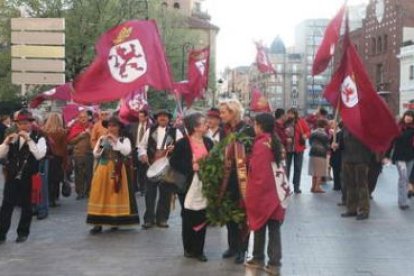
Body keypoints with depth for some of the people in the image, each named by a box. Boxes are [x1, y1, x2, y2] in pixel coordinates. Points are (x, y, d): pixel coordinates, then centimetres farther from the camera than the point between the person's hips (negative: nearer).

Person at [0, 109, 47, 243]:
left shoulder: (38, 138, -3)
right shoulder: (13, 138, 9)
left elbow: (40, 155, -20)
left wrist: (29, 139, -24)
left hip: (28, 178, -3)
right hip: (12, 177, 3)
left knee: (26, 206, 7)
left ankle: (23, 232, 21)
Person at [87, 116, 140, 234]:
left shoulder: (124, 139, 2)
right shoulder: (102, 139, 8)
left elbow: (126, 151, -16)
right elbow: (96, 154, 1)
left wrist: (116, 141, -17)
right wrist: (100, 144, -15)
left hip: (117, 171, -1)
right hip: (103, 170, 2)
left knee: (116, 195, 1)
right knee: (100, 195, -2)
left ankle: (115, 222, 11)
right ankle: (98, 224, -1)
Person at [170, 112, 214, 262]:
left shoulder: (208, 142, 7)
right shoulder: (182, 143, -8)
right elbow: (174, 162, -10)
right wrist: (191, 166, -19)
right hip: (188, 186, -4)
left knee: (202, 217, 4)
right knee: (189, 217, 5)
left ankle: (199, 249, 16)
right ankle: (188, 248, 20)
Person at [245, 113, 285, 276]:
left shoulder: (261, 144, -15)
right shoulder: (275, 142, 8)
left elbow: (258, 172, -18)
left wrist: (252, 197, -12)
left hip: (262, 194, -6)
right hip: (275, 193, 6)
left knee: (260, 228, 9)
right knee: (274, 229, 5)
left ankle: (258, 258, 22)